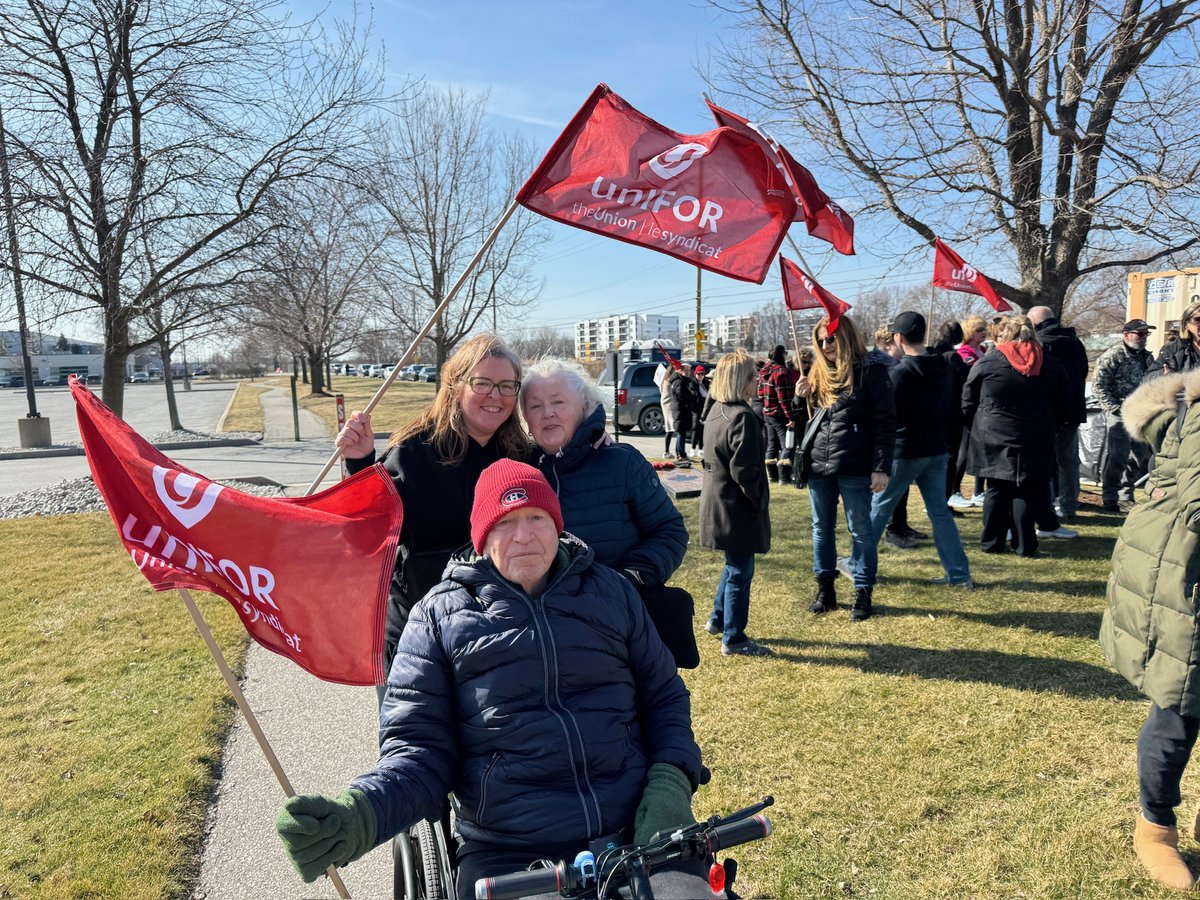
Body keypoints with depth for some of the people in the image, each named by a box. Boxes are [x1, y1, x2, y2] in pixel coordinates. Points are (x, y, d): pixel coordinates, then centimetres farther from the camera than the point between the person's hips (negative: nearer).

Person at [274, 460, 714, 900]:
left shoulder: (611, 590, 13)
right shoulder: (439, 615, 6)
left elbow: (665, 697, 17)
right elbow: (420, 749, 3)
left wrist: (670, 784, -1)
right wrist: (359, 813, -16)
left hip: (639, 833, 2)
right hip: (509, 856, -1)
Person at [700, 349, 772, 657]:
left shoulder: (717, 410, 8)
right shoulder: (742, 417, -21)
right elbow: (744, 469, -24)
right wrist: (759, 500, -9)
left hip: (717, 501, 10)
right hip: (737, 507, -10)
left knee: (734, 564, 25)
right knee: (740, 571, 3)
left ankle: (718, 620, 36)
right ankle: (734, 639, 14)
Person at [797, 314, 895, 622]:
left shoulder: (870, 371, -7)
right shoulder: (819, 373, 11)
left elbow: (886, 421, -10)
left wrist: (881, 467, -15)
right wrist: (802, 398, -1)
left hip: (854, 468, -6)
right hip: (818, 465, 6)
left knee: (860, 531, 4)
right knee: (821, 528, 13)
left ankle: (863, 593, 15)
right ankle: (825, 589, 25)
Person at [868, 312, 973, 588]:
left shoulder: (897, 373, -18)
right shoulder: (944, 368, 4)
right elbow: (952, 405, 13)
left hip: (903, 452, -6)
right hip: (937, 450, 6)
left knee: (878, 508, 7)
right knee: (940, 511, 11)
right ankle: (959, 573, 11)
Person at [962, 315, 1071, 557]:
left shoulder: (986, 363, -4)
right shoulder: (1052, 365, 6)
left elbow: (967, 404, 1)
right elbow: (1064, 408, 13)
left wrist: (978, 430, 15)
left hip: (993, 442, -1)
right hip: (1035, 445, 1)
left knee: (996, 491, 8)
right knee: (1025, 493, 6)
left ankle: (992, 543, 14)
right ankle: (1025, 545, 9)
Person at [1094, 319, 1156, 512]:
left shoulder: (1147, 357, 15)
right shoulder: (1112, 356, -7)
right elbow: (1099, 385, -12)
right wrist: (1115, 408, -15)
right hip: (1119, 415, -7)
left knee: (1140, 457, 11)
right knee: (1116, 457, -4)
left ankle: (1125, 497, 23)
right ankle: (1110, 499, 6)